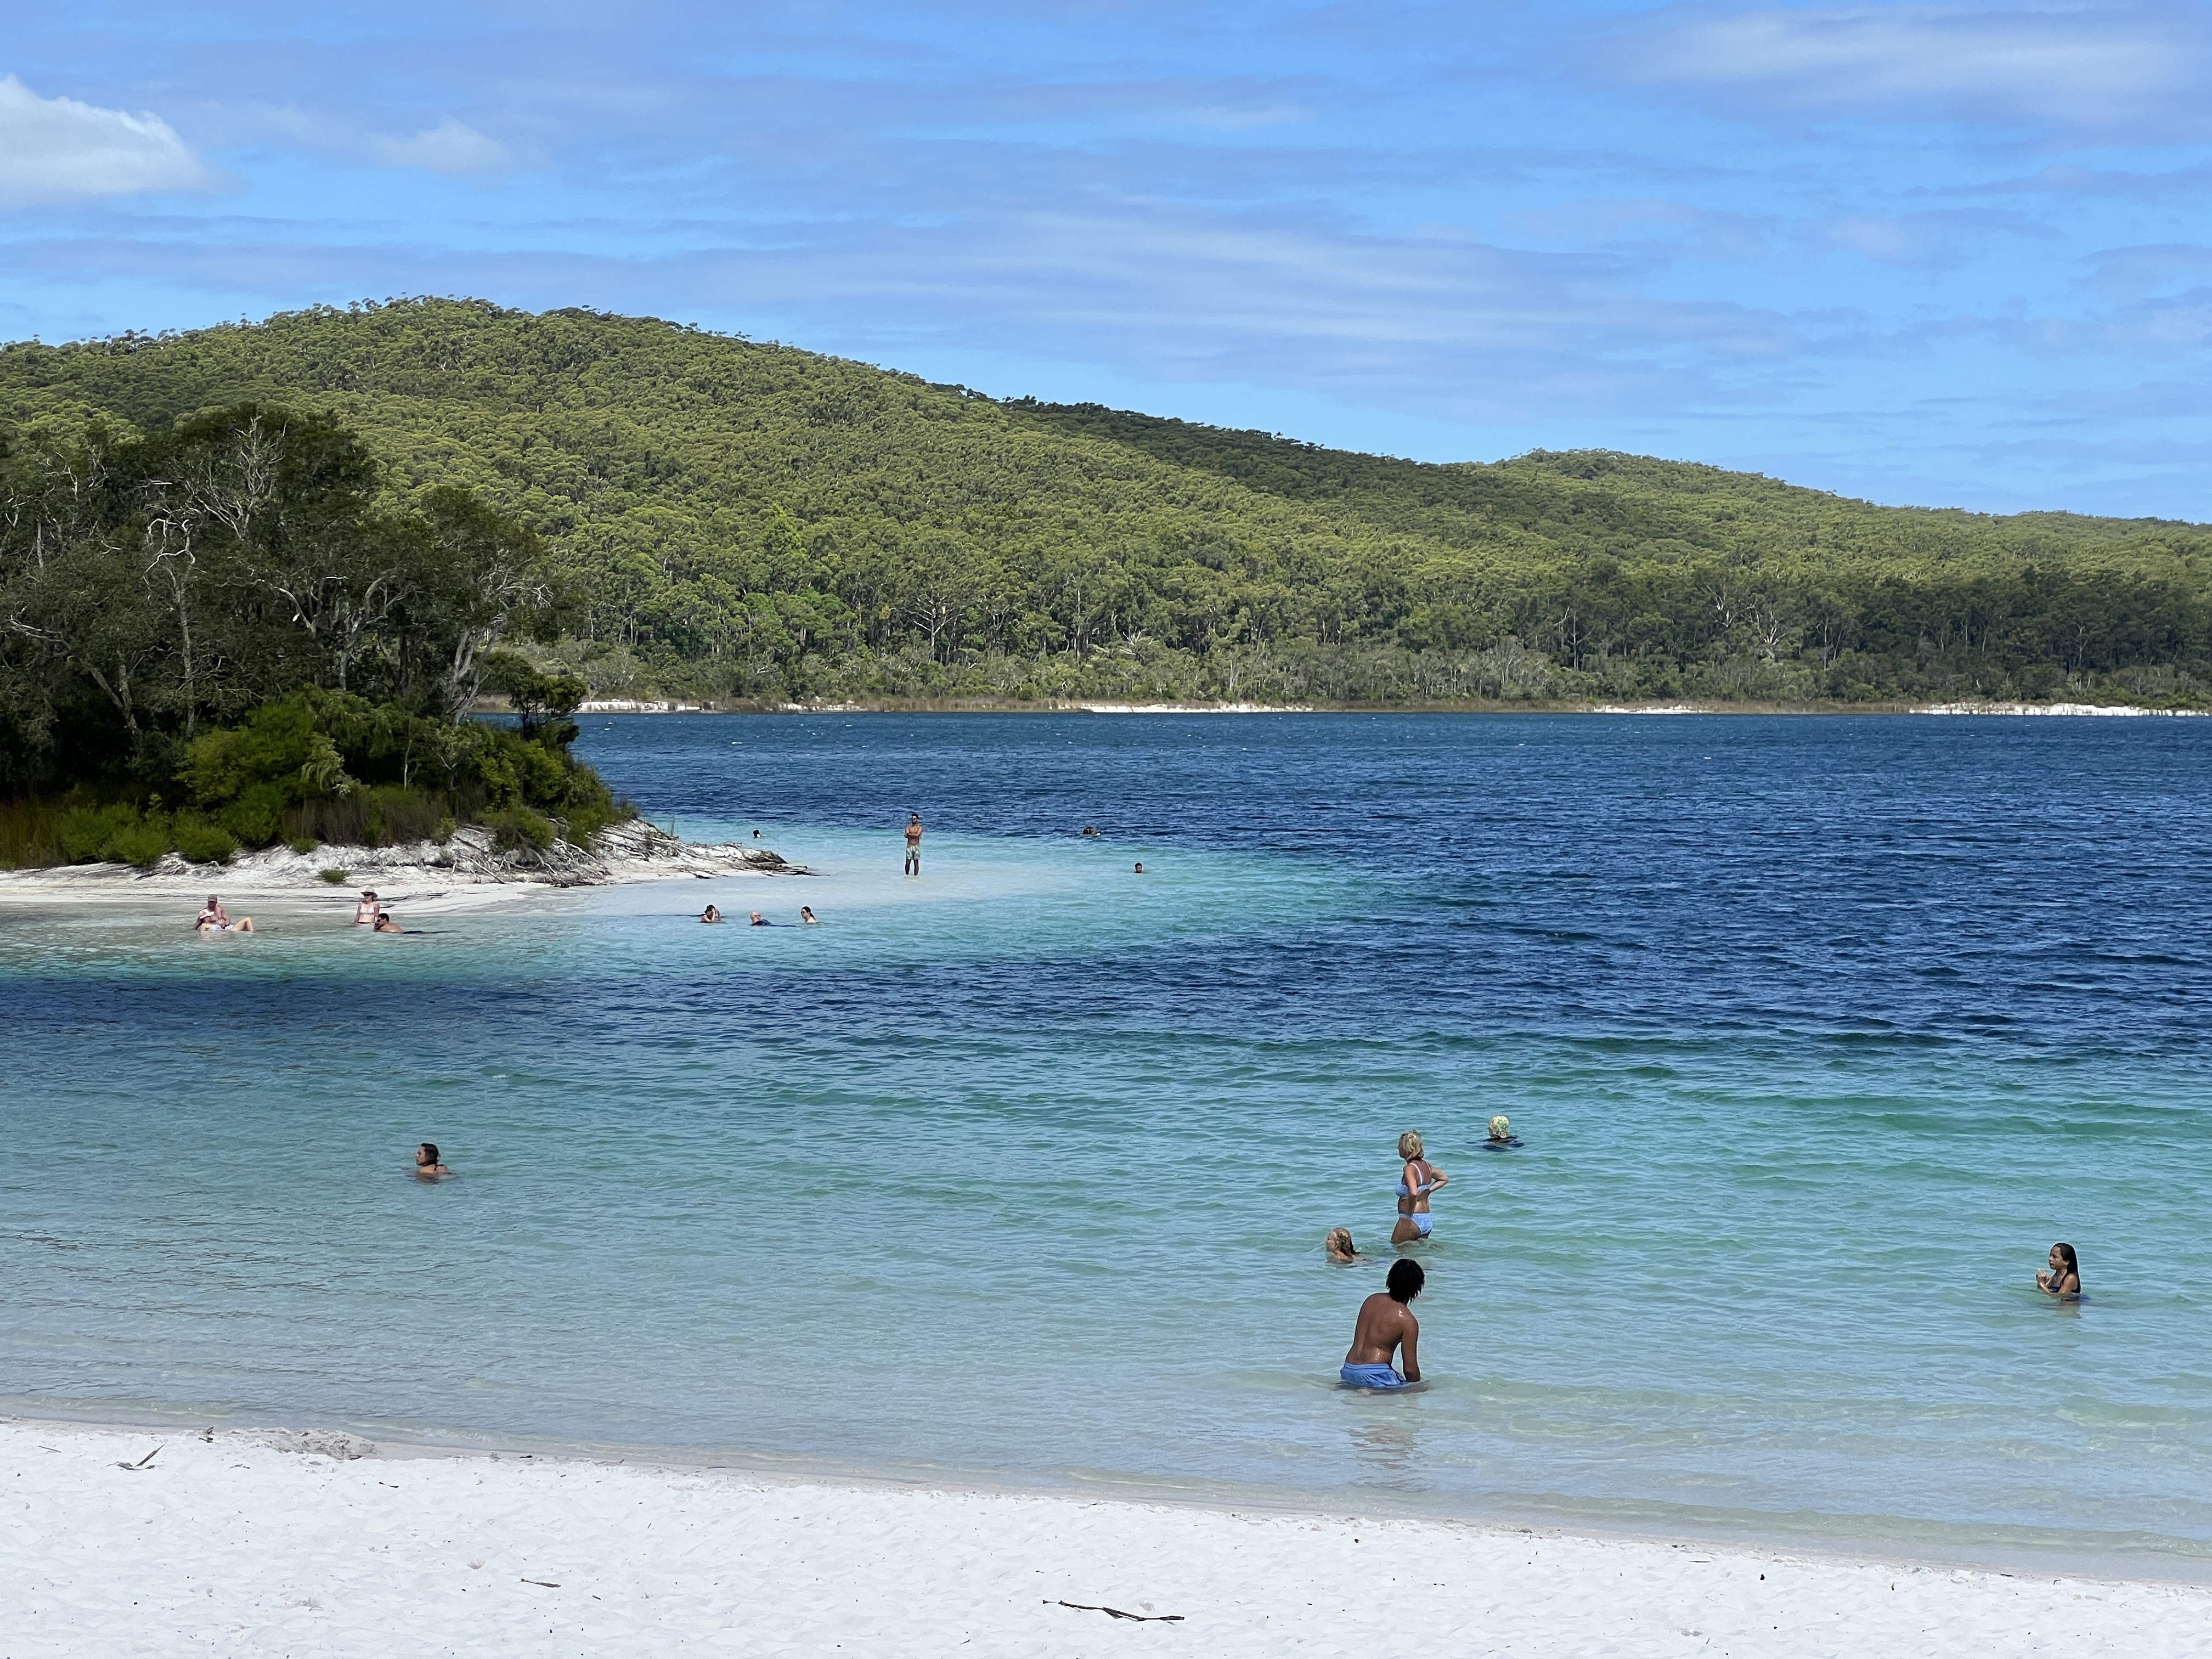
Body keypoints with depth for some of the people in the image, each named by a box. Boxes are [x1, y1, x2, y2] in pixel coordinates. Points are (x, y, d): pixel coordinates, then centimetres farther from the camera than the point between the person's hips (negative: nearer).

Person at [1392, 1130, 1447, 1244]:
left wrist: (1410, 1212, -20)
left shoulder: (1410, 1169, -18)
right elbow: (1444, 1178, 25)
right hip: (1426, 1221, 9)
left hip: (1411, 1221, -9)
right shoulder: (1426, 1165, 7)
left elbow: (1413, 1193, -35)